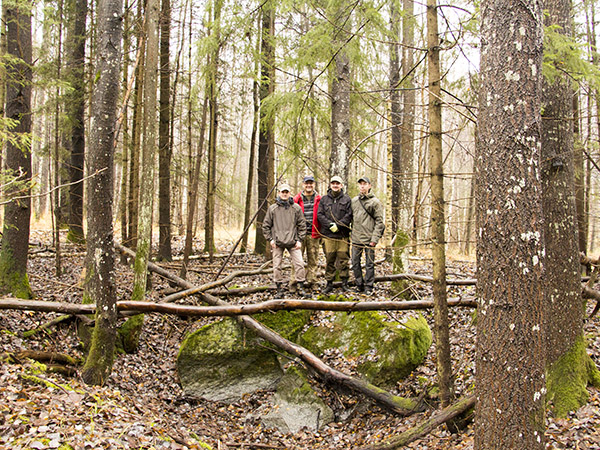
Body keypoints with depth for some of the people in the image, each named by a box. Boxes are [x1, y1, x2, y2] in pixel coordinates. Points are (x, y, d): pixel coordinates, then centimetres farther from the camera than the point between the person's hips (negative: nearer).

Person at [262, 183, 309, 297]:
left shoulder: (296, 208, 6)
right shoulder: (272, 208, 5)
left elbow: (302, 225, 9)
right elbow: (266, 226, 10)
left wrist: (299, 240, 1)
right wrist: (270, 239, 1)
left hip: (293, 242, 0)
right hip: (277, 243, 0)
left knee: (299, 264, -7)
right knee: (277, 266, 0)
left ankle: (301, 288, 5)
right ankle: (279, 289, 11)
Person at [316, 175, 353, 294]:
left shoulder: (347, 199, 8)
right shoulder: (324, 199, 12)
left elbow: (349, 215, -1)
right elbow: (320, 214, 4)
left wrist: (338, 225, -13)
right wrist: (329, 225, -11)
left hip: (343, 235, -1)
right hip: (328, 235, 1)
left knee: (343, 259, -1)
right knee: (329, 260, 3)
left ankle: (344, 283, 8)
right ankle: (329, 284, 11)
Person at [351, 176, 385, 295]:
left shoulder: (375, 202, -3)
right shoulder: (354, 201, 12)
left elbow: (379, 222, -5)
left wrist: (375, 238, -12)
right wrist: (352, 233, 10)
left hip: (369, 239, -5)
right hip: (356, 239, 5)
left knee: (369, 264, 1)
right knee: (355, 263, 8)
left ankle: (368, 287, 9)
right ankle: (359, 285, 20)